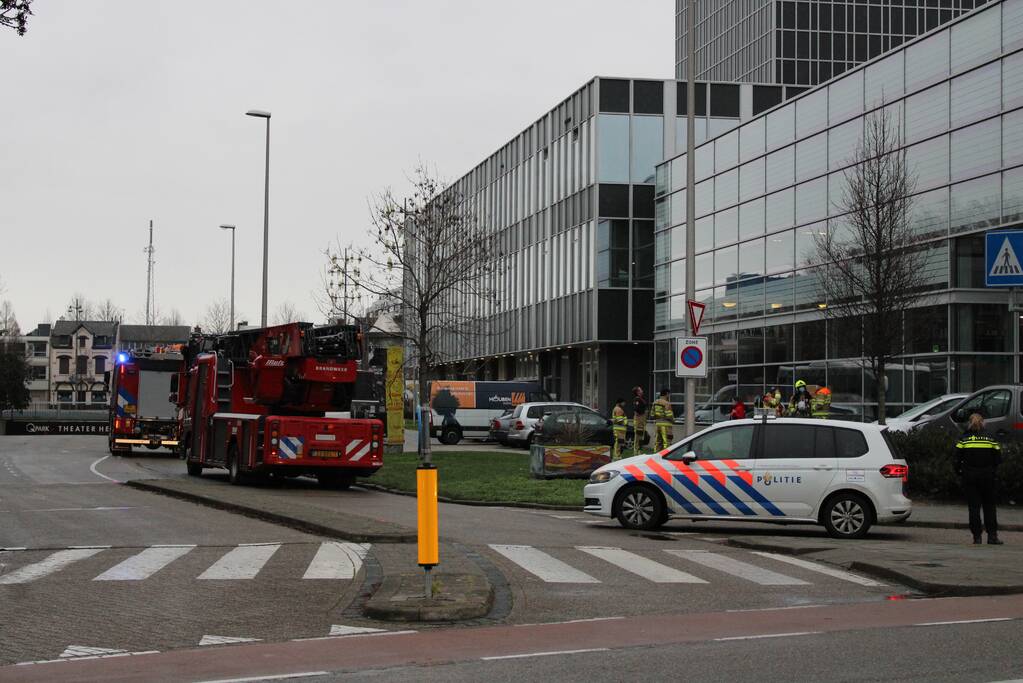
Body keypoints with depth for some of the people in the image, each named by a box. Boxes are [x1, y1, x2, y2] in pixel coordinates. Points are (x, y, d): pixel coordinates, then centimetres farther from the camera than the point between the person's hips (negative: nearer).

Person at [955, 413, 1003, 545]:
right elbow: (998, 459, 1)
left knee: (974, 506, 4)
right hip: (987, 477, 1)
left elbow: (957, 459, -6)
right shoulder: (991, 440, -1)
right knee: (989, 506, 10)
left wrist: (959, 472, 9)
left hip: (970, 476, -1)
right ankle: (992, 535, 4)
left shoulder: (963, 440, -5)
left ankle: (977, 536, 1)